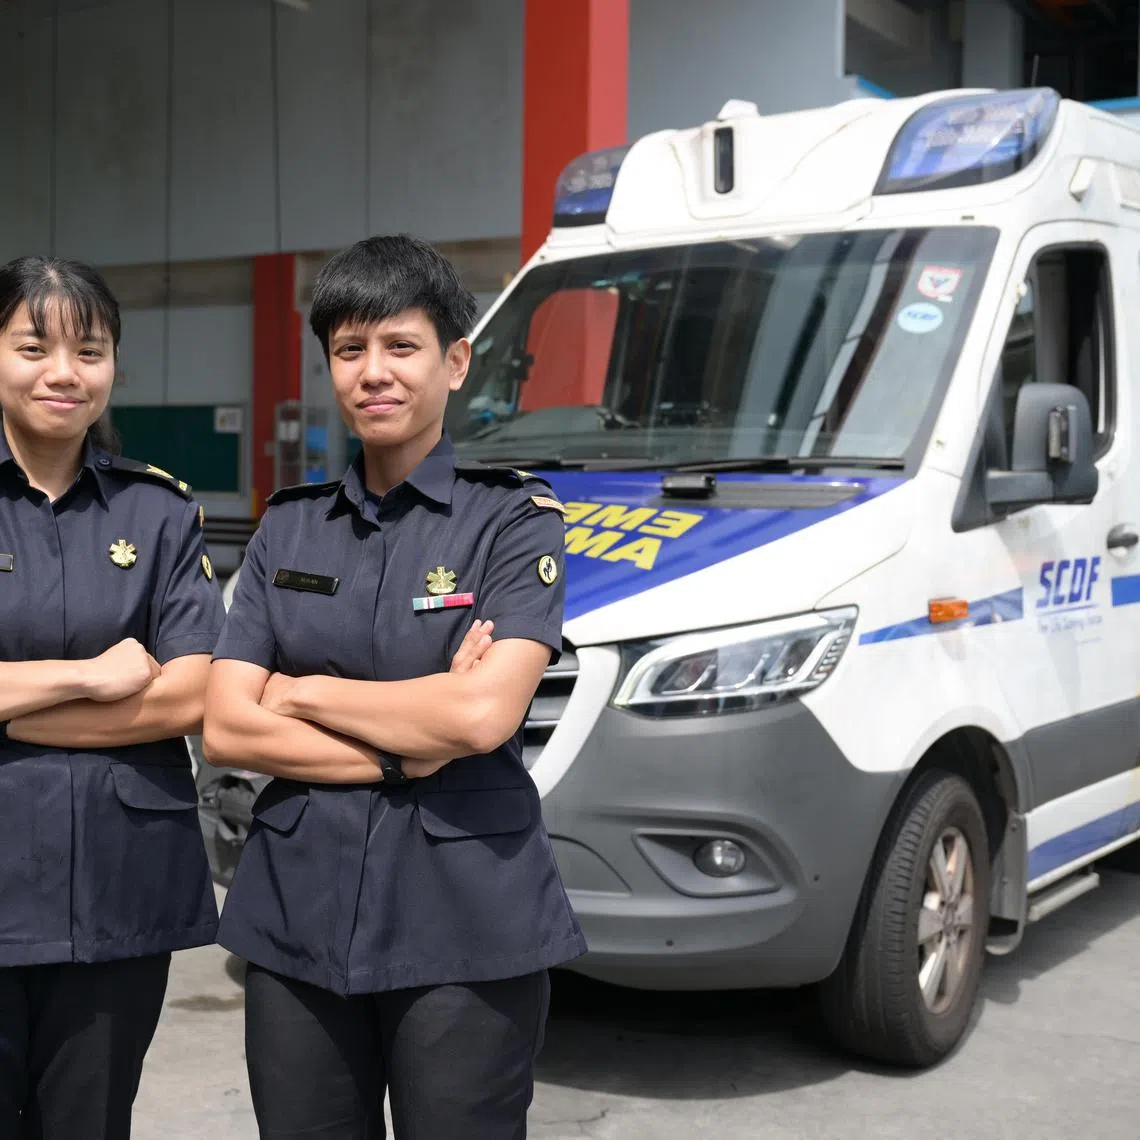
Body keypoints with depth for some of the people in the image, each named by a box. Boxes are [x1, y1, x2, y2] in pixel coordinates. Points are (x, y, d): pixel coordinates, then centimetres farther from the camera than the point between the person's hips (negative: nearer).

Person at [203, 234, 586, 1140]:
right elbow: (226, 729, -1)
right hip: (296, 917, 4)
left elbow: (485, 715, -18)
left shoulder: (514, 517, -4)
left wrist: (302, 695, -7)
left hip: (465, 926, -4)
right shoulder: (290, 528, 8)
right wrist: (410, 753, -11)